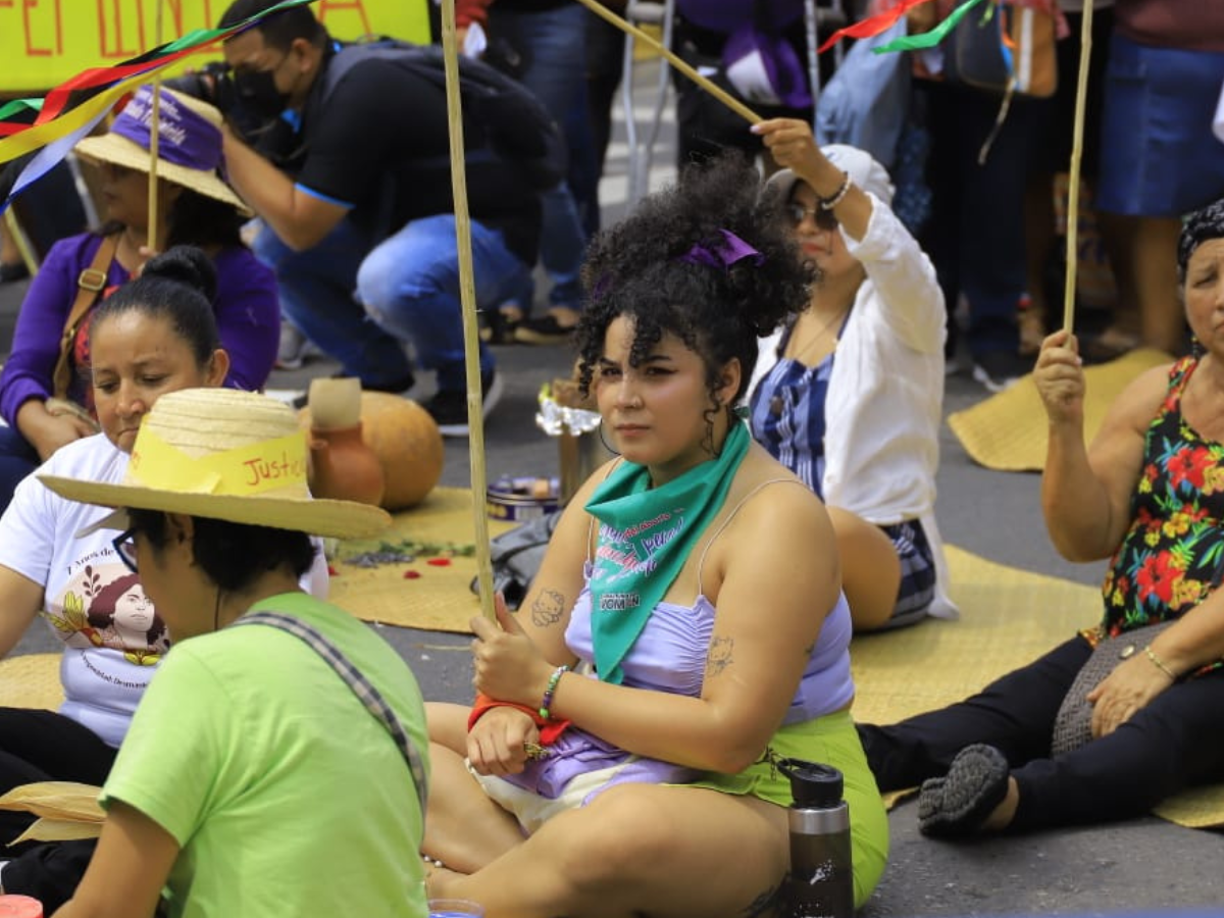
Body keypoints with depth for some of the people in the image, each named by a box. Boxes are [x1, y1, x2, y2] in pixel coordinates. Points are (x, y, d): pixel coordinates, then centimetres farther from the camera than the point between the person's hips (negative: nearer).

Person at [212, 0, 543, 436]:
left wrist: (225, 139, -23)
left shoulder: (358, 97, -27)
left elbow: (301, 226, -27)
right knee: (271, 248, -4)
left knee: (388, 279, -38)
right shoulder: (309, 91, 2)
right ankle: (377, 373, 12)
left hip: (486, 232, -9)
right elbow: (277, 208, 1)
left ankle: (469, 379, -7)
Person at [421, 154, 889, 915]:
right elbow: (533, 648, 7)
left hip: (761, 800, -9)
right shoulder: (611, 491, 8)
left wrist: (548, 687, -17)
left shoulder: (775, 518, -16)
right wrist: (507, 710, -18)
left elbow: (730, 734, -23)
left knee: (626, 828, -43)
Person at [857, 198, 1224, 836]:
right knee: (1011, 705, -21)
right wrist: (1065, 423, -10)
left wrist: (1162, 660, -21)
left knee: (1162, 728, -36)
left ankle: (1016, 795, -63)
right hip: (1127, 643, 6)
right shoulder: (1157, 394, 12)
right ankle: (858, 756, -45)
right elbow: (1084, 539, 5)